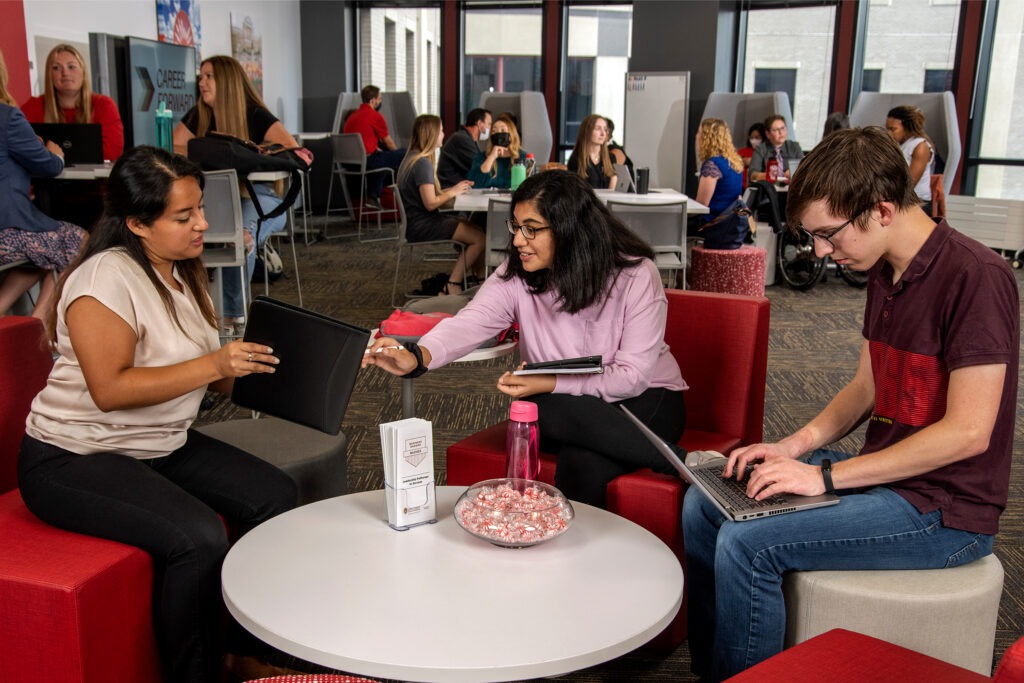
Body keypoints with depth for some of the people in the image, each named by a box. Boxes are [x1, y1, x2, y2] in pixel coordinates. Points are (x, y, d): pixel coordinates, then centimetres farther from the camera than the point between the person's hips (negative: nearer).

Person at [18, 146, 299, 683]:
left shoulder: (180, 270, 9)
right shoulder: (107, 276, -19)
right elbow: (110, 389, -26)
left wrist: (239, 366, -4)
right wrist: (213, 365, -27)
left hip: (162, 445, 9)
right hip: (75, 458, -8)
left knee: (277, 496, -8)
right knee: (200, 538, -28)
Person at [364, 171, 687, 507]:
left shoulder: (635, 274, -16)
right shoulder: (516, 274, -7)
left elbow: (633, 375, -18)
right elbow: (472, 321, -25)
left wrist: (549, 384, -28)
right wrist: (417, 357, -45)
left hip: (642, 401, -4)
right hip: (564, 409, 5)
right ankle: (675, 461, -16)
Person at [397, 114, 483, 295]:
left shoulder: (412, 158, 14)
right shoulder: (423, 163, -17)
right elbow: (430, 203, -21)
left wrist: (453, 188, 6)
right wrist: (452, 192, -7)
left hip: (418, 222, 10)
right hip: (422, 226, -10)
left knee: (476, 230, 6)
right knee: (479, 238, -15)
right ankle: (452, 285, -9)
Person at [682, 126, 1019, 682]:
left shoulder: (975, 277, -21)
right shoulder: (885, 272, 7)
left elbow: (968, 432, -24)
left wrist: (827, 476, -22)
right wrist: (797, 445, -2)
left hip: (946, 510, -9)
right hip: (886, 477, 9)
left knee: (747, 544, -23)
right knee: (704, 504, 5)